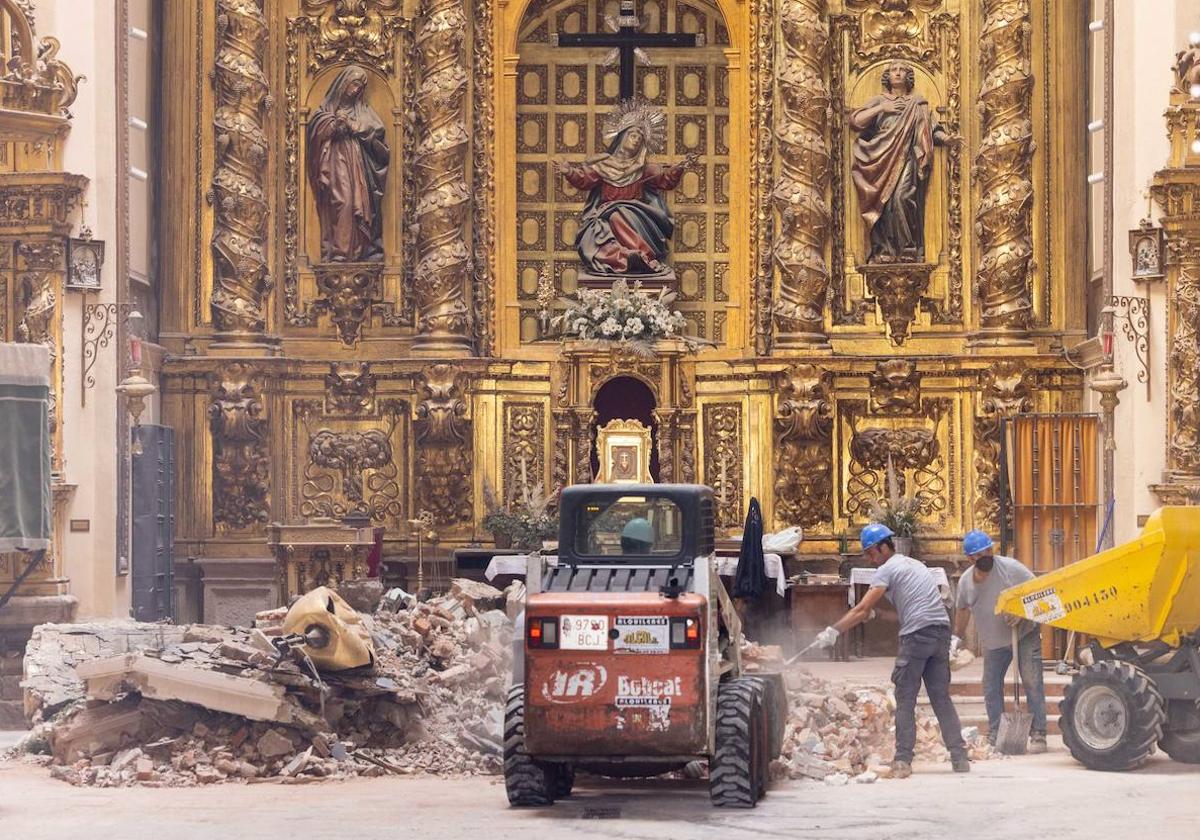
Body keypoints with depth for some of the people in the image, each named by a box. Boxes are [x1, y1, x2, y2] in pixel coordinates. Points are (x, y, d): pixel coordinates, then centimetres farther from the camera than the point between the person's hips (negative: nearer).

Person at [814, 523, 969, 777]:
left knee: (905, 700, -2)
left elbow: (862, 610, -8)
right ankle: (959, 758, 5)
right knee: (942, 698, 10)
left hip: (917, 633, -7)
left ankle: (903, 760, -8)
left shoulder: (888, 569, -1)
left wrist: (833, 631, -8)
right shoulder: (916, 564, 25)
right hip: (941, 631, 7)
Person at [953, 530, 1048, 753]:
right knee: (991, 687, 5)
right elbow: (963, 609, 15)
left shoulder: (1010, 568, -17)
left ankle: (1038, 735, -10)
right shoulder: (966, 580, -2)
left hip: (1025, 634, -5)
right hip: (993, 641, 5)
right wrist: (957, 637, 19)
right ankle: (994, 737, 14)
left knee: (1032, 682, -10)